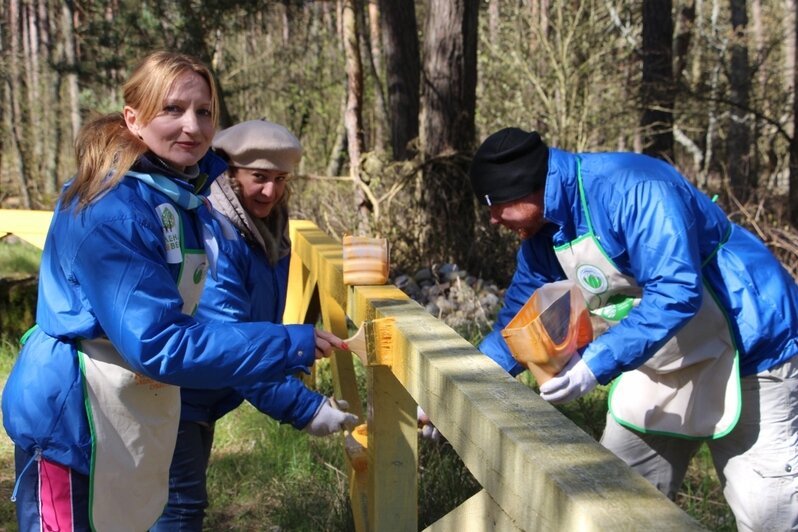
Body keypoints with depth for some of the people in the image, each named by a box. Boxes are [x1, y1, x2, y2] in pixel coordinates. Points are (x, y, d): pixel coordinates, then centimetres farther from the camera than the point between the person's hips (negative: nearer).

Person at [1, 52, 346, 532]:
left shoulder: (185, 190, 2)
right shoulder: (112, 207, -24)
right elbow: (158, 343, -27)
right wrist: (291, 346, -25)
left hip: (139, 407, 9)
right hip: (71, 418, -9)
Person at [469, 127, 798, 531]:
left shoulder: (631, 189, -28)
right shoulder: (543, 235, 0)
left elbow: (676, 293, -35)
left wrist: (595, 364, -39)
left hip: (750, 350, -8)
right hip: (663, 368, 9)